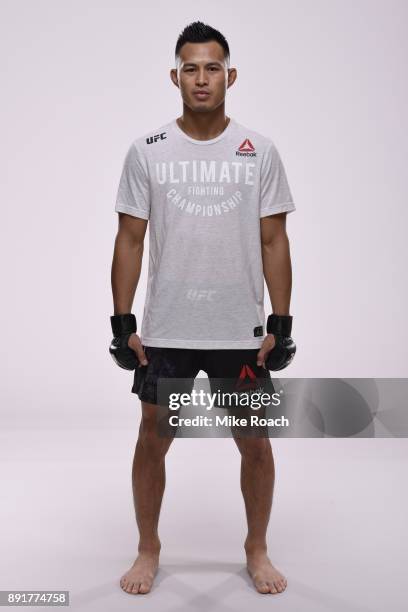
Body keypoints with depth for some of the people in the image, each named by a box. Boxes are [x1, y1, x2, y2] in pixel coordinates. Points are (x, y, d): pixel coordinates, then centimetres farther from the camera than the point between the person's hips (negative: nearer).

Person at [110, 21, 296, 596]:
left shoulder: (260, 151, -1)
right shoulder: (147, 150, -1)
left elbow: (274, 242, 0)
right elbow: (130, 240, 0)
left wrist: (280, 323, -4)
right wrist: (123, 323, -4)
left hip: (241, 332, 0)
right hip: (164, 331, 0)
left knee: (255, 442, 9)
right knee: (153, 440, 10)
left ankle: (257, 549, 30)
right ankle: (149, 549, 30)